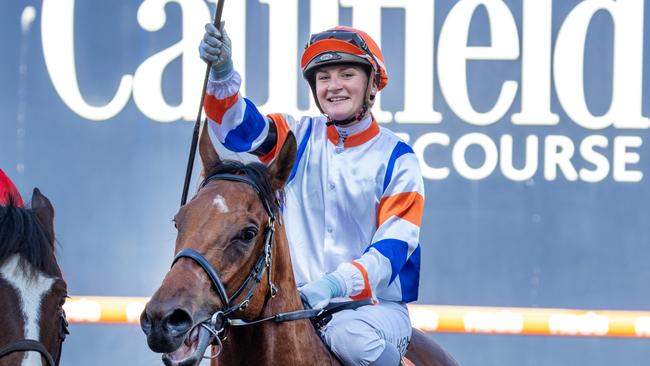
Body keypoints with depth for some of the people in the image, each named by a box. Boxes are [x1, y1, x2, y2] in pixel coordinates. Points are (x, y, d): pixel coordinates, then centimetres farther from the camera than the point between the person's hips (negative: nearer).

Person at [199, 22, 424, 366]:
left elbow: (393, 247, -10)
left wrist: (334, 284, -27)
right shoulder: (299, 137, 8)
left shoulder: (397, 159, -1)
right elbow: (237, 126, -9)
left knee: (353, 337, -37)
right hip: (297, 301, 3)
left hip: (373, 303, -3)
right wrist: (221, 73, -30)